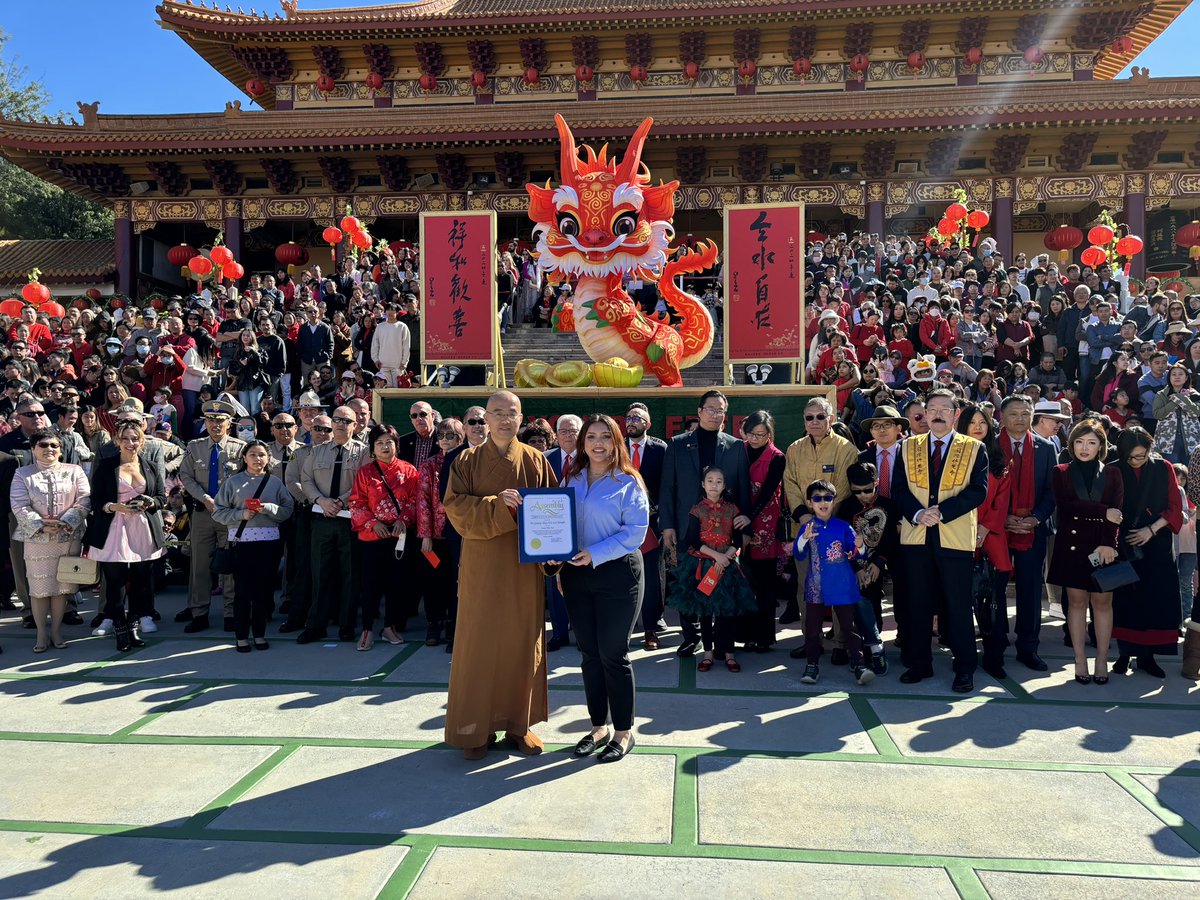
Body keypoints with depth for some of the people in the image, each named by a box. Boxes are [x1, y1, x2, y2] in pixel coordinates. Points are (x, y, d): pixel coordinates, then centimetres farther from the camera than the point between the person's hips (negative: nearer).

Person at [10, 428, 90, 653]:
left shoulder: (74, 471, 5)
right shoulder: (23, 474, 4)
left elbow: (83, 502, -2)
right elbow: (19, 506, -3)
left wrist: (66, 522, -15)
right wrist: (41, 525, -16)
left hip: (68, 538, 1)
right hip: (36, 539, 0)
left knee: (61, 585, 6)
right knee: (38, 586, 3)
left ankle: (56, 630, 18)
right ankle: (41, 633, 14)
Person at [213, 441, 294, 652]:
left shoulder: (275, 482, 10)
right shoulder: (233, 482, 6)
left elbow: (287, 509, 5)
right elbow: (218, 512, 2)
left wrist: (268, 508, -12)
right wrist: (241, 514, -11)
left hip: (269, 540, 2)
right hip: (241, 540, -1)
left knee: (264, 589, 5)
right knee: (243, 589, 0)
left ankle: (259, 634, 17)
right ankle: (241, 636, 12)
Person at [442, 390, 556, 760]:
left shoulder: (536, 461, 4)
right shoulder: (467, 461, 1)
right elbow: (455, 506, -8)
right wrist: (498, 503, -22)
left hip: (525, 565, 2)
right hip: (482, 566, -1)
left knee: (523, 641, 7)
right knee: (479, 643, 2)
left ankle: (519, 722, 21)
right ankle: (476, 726, 14)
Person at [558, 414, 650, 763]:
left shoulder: (628, 482, -6)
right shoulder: (571, 479, 9)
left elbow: (636, 530, -13)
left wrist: (595, 554, -20)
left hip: (617, 574, -5)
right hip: (577, 574, 5)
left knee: (612, 653, 1)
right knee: (589, 653, 11)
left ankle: (623, 731, 17)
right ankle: (599, 726, 26)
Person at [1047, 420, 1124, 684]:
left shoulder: (1112, 473, 8)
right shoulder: (1061, 472, 8)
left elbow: (1117, 511, -3)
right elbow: (1064, 505, -8)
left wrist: (1108, 543, -15)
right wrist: (1102, 512, -13)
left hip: (1104, 546, 0)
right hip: (1072, 545, 0)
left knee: (1102, 602, 2)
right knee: (1077, 601, 3)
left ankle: (1102, 660, 9)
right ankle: (1080, 660, 8)